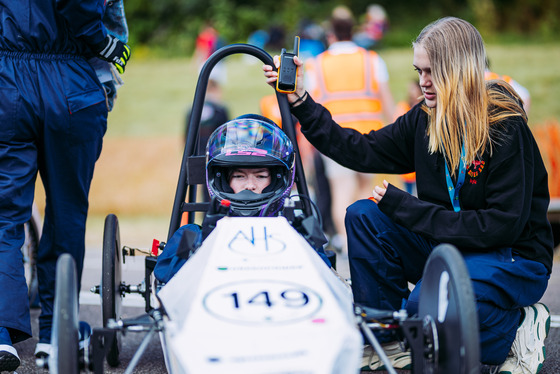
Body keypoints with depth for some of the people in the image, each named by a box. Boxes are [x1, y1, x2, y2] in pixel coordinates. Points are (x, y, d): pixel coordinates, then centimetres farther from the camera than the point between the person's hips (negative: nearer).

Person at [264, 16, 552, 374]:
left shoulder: (507, 130, -20)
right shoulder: (424, 120, -1)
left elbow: (503, 226, -24)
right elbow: (360, 152, 4)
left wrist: (407, 208, -22)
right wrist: (299, 100, -1)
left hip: (514, 259, -7)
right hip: (446, 247, 7)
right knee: (363, 215, -10)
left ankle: (519, 327, -5)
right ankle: (386, 336, -2)